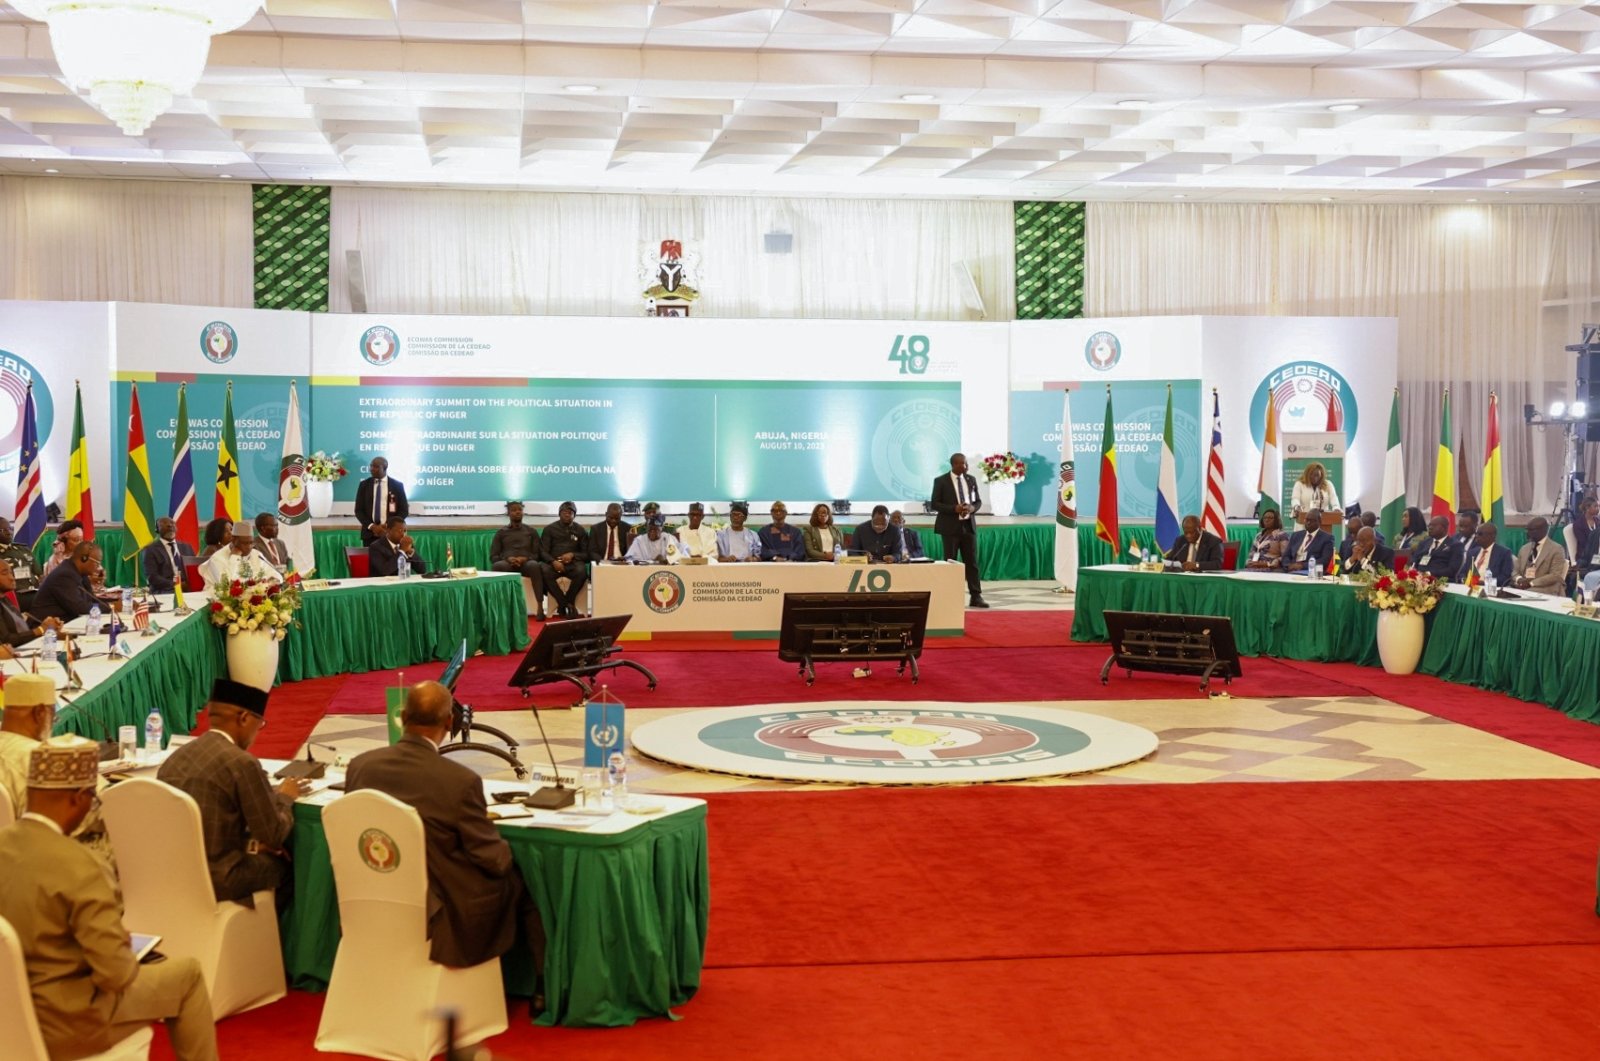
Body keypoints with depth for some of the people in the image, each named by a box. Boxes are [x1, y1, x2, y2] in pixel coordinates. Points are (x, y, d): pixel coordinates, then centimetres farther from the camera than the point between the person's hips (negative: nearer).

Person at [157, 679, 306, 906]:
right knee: (287, 862, 17)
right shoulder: (241, 763, -16)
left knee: (260, 854, 26)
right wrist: (284, 797, 8)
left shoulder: (176, 756, 6)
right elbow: (275, 835, -8)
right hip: (213, 881, -7)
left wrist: (248, 844, 13)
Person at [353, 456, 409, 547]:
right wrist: (371, 526, -10)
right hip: (369, 533, 1)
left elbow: (404, 510, 2)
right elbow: (358, 510, 5)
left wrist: (388, 526, -10)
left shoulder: (397, 485, 3)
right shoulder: (364, 485, 7)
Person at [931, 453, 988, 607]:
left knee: (972, 562, 1)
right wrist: (954, 509, -19)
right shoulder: (941, 481, -4)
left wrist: (972, 507, -10)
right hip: (950, 527, -4)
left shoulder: (971, 480, 9)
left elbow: (978, 501, 13)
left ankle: (975, 596, 3)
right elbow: (935, 504, -7)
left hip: (969, 525, 4)